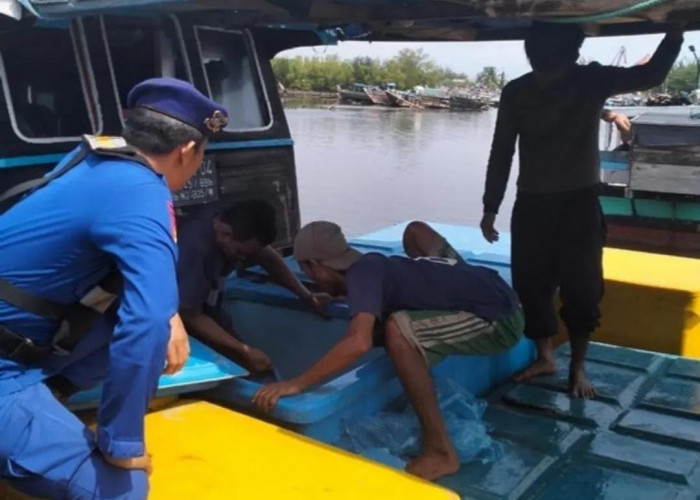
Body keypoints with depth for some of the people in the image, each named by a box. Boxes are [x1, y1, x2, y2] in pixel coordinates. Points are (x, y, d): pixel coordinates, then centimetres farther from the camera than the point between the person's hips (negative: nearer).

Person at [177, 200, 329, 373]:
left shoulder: (227, 223, -14)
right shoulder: (194, 247, -36)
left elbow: (269, 258, 3)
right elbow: (190, 316, -32)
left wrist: (307, 297, -2)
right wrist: (245, 351, -31)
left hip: (207, 312, 7)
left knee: (259, 369, 1)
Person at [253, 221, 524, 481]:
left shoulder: (360, 274, -18)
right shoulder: (373, 266, 8)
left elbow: (359, 343, -35)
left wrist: (297, 384, -30)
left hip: (500, 320, -9)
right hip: (497, 297, 9)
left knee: (398, 330, -26)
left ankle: (440, 452, -16)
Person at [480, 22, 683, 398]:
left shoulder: (592, 80, -6)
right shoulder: (516, 93, -4)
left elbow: (650, 75, -16)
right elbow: (501, 153, 1)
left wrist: (675, 33, -32)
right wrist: (490, 208, 2)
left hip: (579, 202, -1)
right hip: (531, 205, 1)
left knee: (582, 289, -1)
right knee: (531, 285, 4)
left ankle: (578, 368, 15)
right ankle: (545, 357, 22)